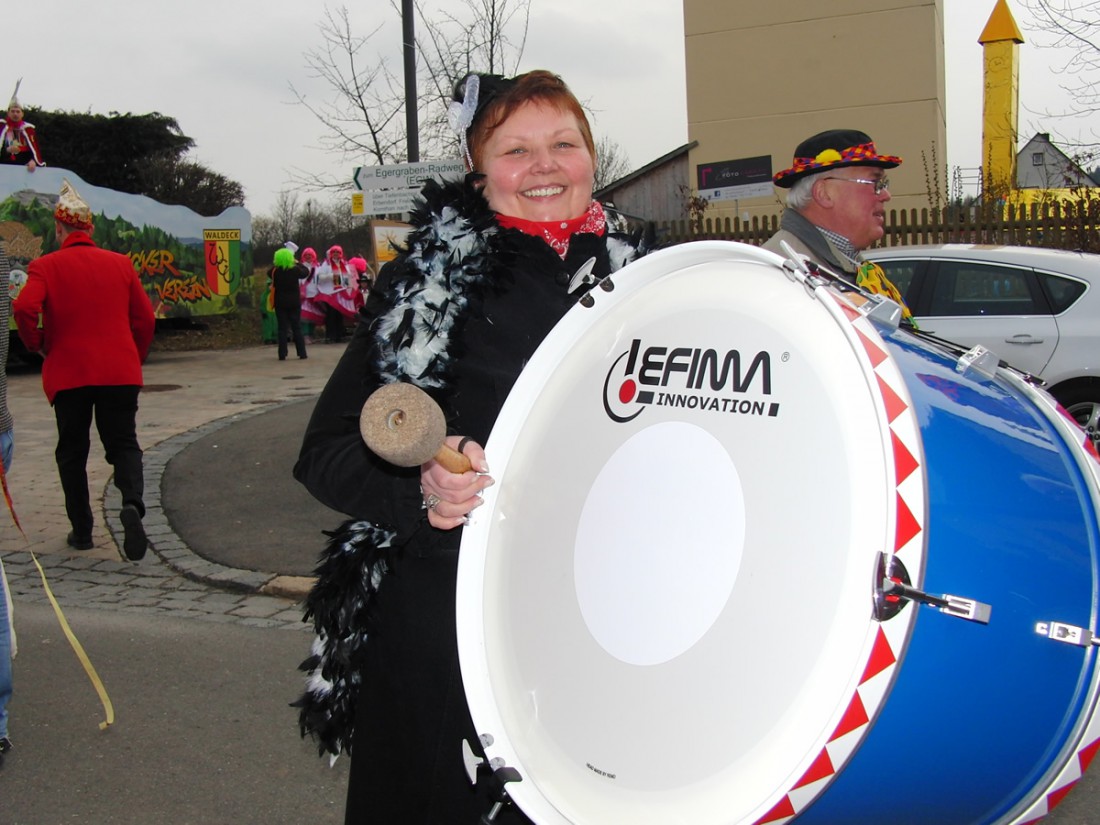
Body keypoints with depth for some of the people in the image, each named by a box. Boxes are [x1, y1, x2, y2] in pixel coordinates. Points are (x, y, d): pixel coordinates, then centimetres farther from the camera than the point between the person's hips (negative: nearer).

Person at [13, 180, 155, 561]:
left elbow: (24, 309, -18)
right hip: (120, 372, 2)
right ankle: (132, 503, -21)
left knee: (72, 451, 13)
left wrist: (37, 344, 0)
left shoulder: (46, 266, -3)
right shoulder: (121, 264, 6)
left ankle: (81, 530, 17)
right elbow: (145, 318, 6)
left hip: (68, 373, -1)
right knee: (123, 444, 7)